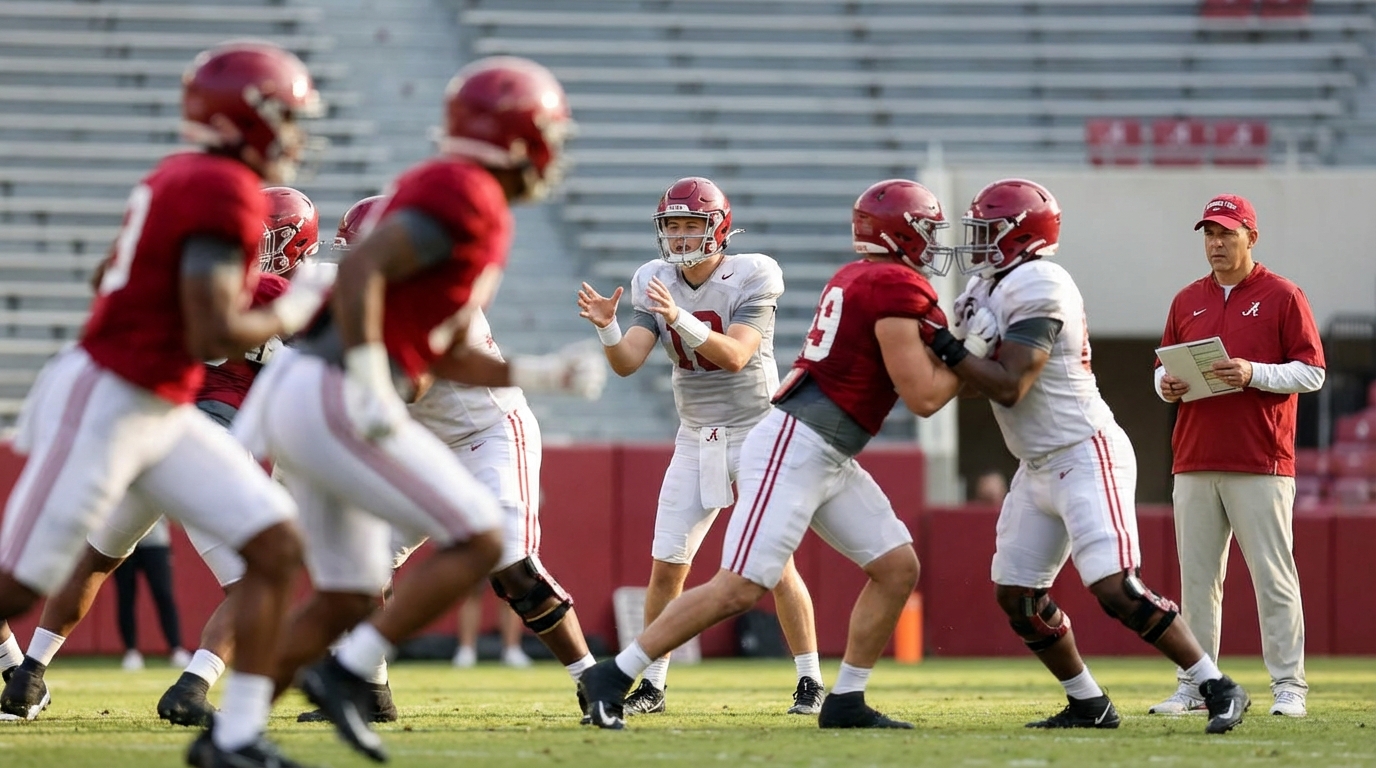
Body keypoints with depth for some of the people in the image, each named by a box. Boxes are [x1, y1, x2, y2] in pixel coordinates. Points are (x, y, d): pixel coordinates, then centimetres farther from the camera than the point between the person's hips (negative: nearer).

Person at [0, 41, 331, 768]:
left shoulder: (179, 177, 10)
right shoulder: (225, 195, -19)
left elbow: (110, 275, 19)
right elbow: (213, 337, -24)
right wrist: (288, 314, -6)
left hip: (161, 415, 10)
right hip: (102, 407, -10)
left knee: (277, 546, 1)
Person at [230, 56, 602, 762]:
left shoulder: (441, 190, 21)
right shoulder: (469, 196, -10)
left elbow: (446, 358, 25)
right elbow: (359, 269, -22)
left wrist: (547, 374, 21)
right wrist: (371, 390, -24)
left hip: (301, 398, 10)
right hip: (332, 401, -10)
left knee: (347, 598, 15)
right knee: (477, 541, -5)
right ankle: (346, 675, -7)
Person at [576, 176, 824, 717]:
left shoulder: (751, 279, -14)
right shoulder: (657, 284, 0)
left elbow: (735, 354, -26)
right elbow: (627, 363, -6)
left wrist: (680, 318, -38)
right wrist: (605, 326, -26)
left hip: (757, 432, -4)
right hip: (697, 441, 4)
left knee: (777, 564, -8)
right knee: (666, 566, -1)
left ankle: (810, 680, 3)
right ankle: (652, 685, 8)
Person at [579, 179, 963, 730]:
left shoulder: (855, 279, 15)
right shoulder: (898, 287, -13)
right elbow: (923, 398, -13)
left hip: (829, 459, 10)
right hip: (794, 449, -10)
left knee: (897, 567, 9)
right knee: (741, 588, -13)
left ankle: (845, 701, 12)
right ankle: (610, 679, -9)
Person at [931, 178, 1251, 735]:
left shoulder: (1035, 288, -18)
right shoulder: (993, 287, 11)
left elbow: (1009, 386, -23)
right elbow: (986, 378, 13)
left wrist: (945, 347, -19)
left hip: (1084, 458, -10)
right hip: (1039, 468, 10)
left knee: (1116, 588, -18)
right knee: (1016, 594, 9)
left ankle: (1219, 689, -12)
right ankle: (1088, 704, 20)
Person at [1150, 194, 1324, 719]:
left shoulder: (1283, 297, 1)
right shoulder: (1187, 301, 16)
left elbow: (1312, 373, -3)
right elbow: (1165, 368, 22)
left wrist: (1253, 374, -17)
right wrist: (1167, 385, -2)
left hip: (1260, 466, -5)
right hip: (1194, 465, 5)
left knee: (1273, 577, -5)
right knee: (1196, 577, 5)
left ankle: (1288, 686, -3)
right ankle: (1193, 685, 8)